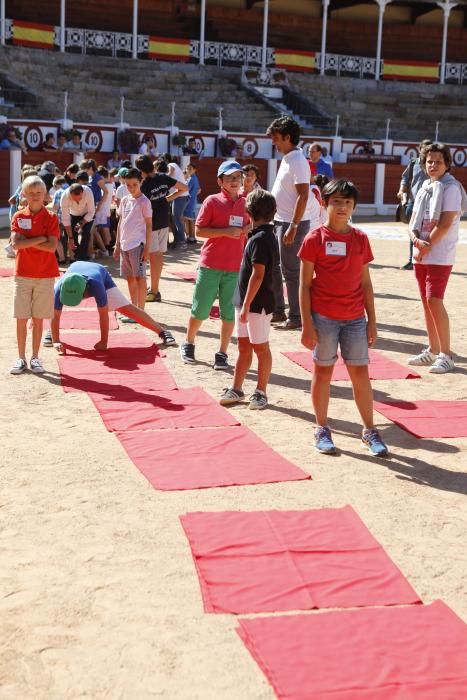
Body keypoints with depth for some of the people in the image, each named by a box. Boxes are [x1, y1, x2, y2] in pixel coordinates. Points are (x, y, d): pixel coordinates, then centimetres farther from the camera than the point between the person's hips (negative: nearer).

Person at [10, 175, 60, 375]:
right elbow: (15, 244, -11)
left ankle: (35, 358, 14)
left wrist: (27, 242, -13)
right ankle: (21, 358, 11)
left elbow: (52, 246, -12)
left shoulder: (50, 217, -1)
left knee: (38, 319, 5)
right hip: (22, 274, 1)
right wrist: (40, 239, -14)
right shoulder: (18, 216, 2)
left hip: (45, 276, -1)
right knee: (21, 319, 2)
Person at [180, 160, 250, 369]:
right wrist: (225, 232, -17)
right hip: (210, 265, -3)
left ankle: (222, 354, 13)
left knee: (228, 312, 3)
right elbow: (198, 231, -6)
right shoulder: (212, 201, -3)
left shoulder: (246, 204, 8)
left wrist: (249, 230, -3)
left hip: (235, 267, 3)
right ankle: (188, 344, 28)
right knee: (200, 309, 5)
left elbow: (250, 230, 21)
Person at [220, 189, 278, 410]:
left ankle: (261, 392, 12)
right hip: (245, 301, 9)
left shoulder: (260, 238, -18)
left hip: (257, 303, -9)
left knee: (260, 347, 2)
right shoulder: (266, 235, 11)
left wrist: (246, 305, -21)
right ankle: (236, 389, 22)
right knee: (244, 346, 14)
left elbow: (258, 275, -22)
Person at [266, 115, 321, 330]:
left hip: (292, 223, -10)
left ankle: (296, 317, 6)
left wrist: (293, 227, -25)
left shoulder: (297, 161, -16)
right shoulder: (287, 158, 12)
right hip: (279, 221, 10)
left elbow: (303, 195, -22)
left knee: (290, 270, -3)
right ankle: (278, 311, 24)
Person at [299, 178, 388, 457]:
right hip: (324, 317, -3)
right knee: (323, 371, 6)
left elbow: (366, 283, 9)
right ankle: (322, 430, 19)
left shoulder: (360, 239, 5)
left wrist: (372, 320, 6)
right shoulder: (315, 239, -5)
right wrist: (307, 325, -9)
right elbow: (305, 285, -4)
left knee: (360, 372, 5)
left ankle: (370, 431, 15)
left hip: (355, 318, 3)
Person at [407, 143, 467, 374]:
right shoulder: (424, 187, 13)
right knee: (426, 301, 10)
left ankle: (446, 354, -8)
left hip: (440, 256, -7)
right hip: (421, 255, 7)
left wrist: (427, 247, -13)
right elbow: (413, 220, 11)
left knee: (434, 301, -14)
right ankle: (432, 350, 18)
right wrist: (416, 240, -9)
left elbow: (445, 224, -15)